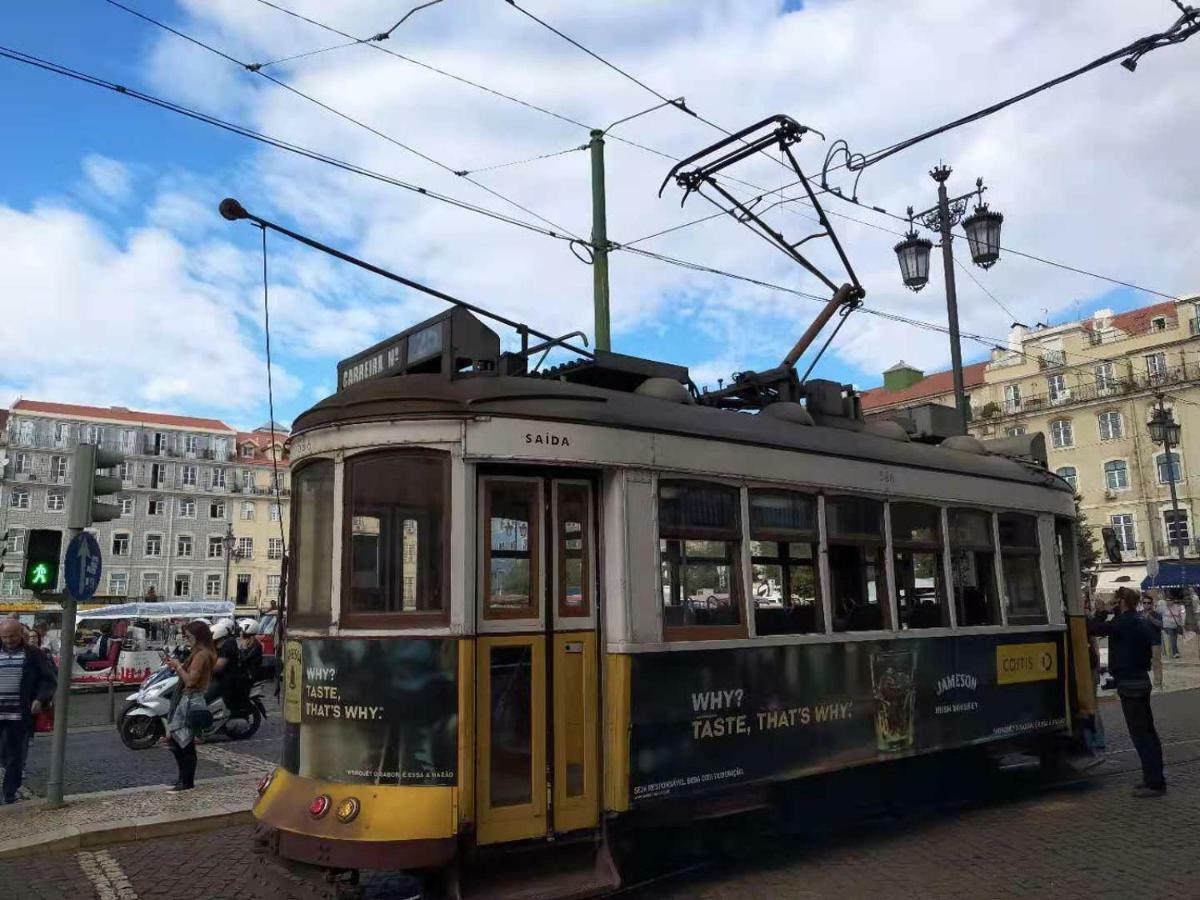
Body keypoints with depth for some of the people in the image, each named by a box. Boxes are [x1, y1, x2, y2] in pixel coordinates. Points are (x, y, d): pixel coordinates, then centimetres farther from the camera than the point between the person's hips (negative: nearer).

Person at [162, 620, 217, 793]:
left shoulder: (201, 654, -16)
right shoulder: (199, 653, 16)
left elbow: (190, 680, -20)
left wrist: (178, 666, -9)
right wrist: (174, 664, 9)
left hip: (191, 702, -10)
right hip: (187, 700, 10)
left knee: (186, 745, -4)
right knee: (177, 742, 14)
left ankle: (187, 782, 4)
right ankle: (184, 779, 23)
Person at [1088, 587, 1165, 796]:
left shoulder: (1124, 623, -19)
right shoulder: (1142, 621, 9)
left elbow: (1093, 629, -23)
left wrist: (1102, 612, -4)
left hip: (1130, 684, -10)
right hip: (1141, 680, 10)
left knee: (1140, 734, -5)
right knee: (1147, 732, 15)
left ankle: (1154, 783, -3)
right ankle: (1155, 778, 23)